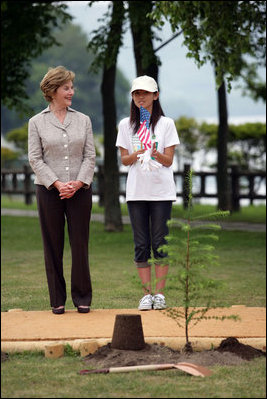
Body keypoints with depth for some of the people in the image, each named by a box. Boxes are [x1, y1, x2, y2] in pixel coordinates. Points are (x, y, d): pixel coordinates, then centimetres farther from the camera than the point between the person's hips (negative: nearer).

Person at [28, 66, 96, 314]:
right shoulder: (37, 122, 4)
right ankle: (57, 300, 10)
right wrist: (57, 184, -12)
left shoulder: (83, 120, 9)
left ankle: (82, 297, 10)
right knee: (53, 246, 2)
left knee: (80, 244, 1)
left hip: (80, 190, 1)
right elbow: (35, 159, -2)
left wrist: (78, 183, -9)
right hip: (49, 191, -1)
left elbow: (90, 156, 5)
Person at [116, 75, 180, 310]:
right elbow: (124, 160, 8)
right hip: (136, 191, 2)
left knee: (160, 242, -3)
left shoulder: (166, 124, 4)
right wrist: (136, 154, -14)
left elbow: (169, 160, 0)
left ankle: (160, 293, 3)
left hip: (161, 190, -2)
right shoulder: (126, 125, 9)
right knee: (142, 244, 1)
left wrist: (156, 154, -22)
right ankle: (147, 294, 6)